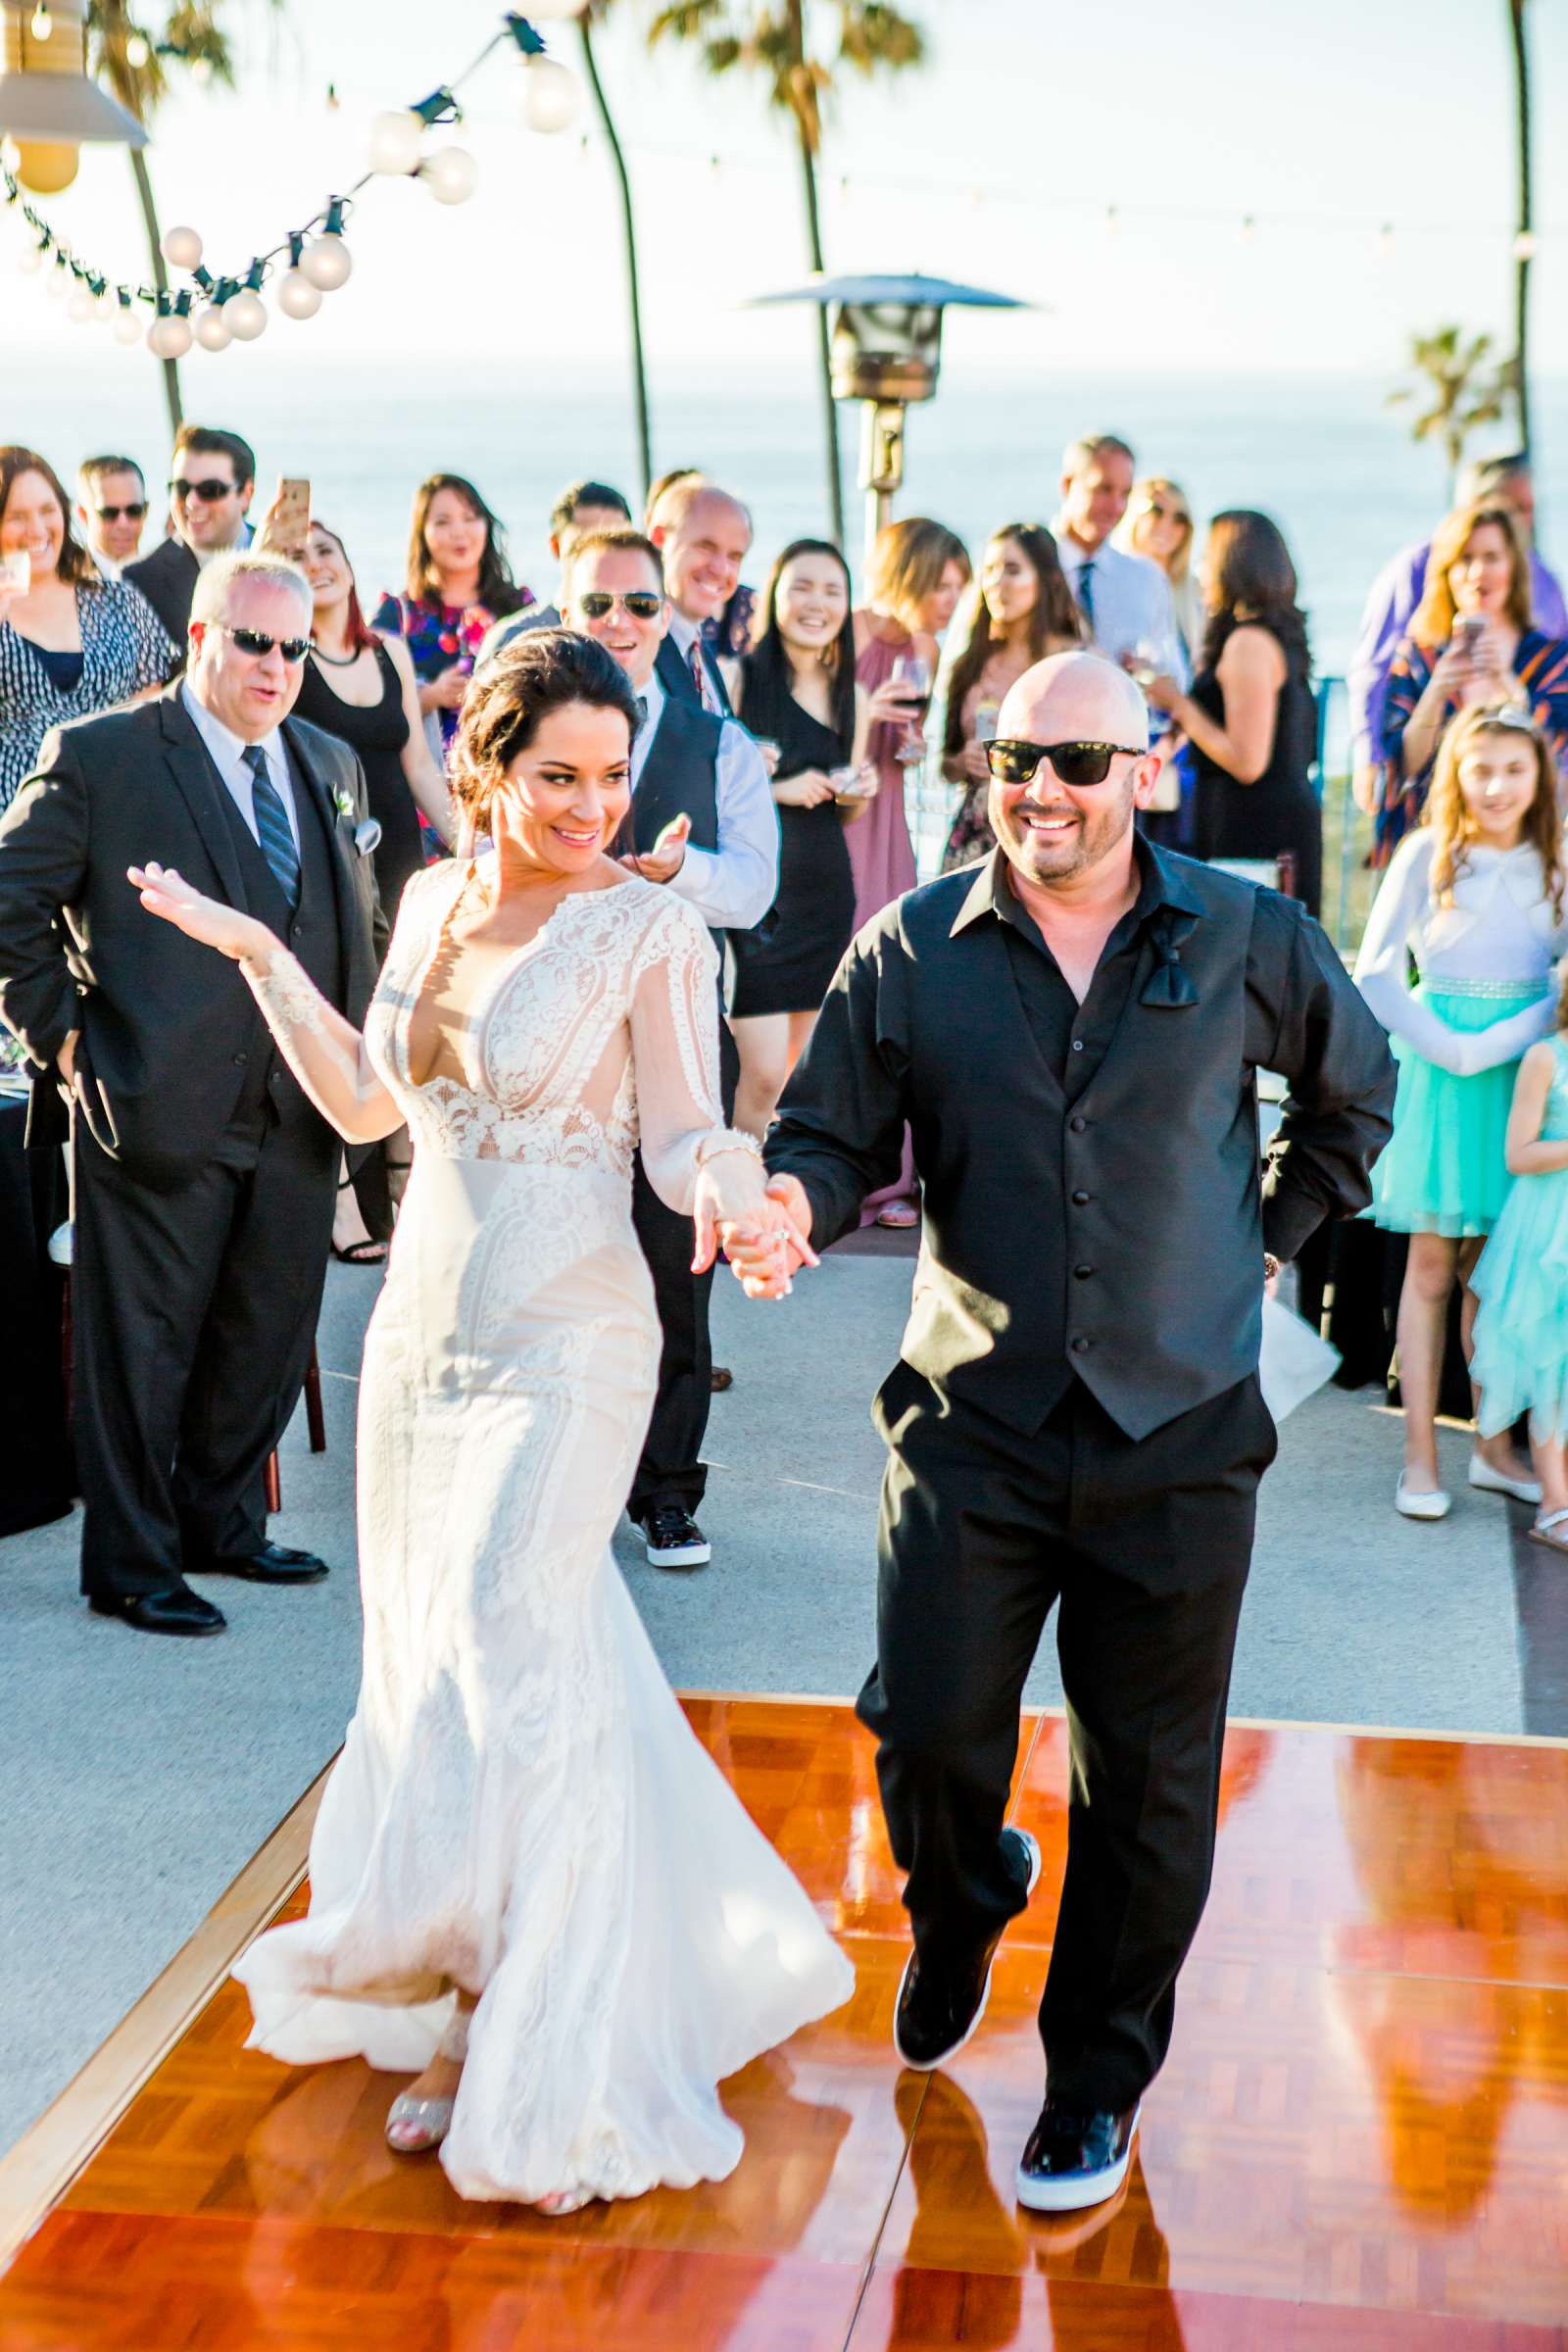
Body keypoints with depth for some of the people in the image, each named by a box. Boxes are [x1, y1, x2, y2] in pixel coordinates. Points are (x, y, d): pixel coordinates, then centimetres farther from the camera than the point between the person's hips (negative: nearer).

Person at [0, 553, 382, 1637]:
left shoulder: (331, 766, 13)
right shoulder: (99, 757, -6)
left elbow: (358, 926, 19)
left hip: (299, 1110, 6)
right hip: (161, 1106, -6)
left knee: (269, 1336, 14)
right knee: (142, 1343, 4)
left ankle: (224, 1521, 33)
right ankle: (131, 1564, 18)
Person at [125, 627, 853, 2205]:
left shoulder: (648, 931, -9)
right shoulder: (433, 901, 7)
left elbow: (685, 1141, -13)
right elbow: (363, 1103, 15)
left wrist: (732, 1191, -35)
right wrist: (258, 956, 11)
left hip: (561, 1357, -6)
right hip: (422, 1338, 6)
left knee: (503, 1676, -8)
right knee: (426, 1671, 12)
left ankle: (539, 2079, 10)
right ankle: (476, 2027, 31)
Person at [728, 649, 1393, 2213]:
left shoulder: (1247, 940, 0)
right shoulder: (912, 949, 1)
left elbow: (1354, 1091, 16)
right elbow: (834, 1133, 2)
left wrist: (1263, 1238, 10)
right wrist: (791, 1204, -20)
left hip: (1179, 1434, 0)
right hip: (974, 1422, 1)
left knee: (1144, 1786, 7)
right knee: (929, 1737, 0)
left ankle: (1098, 2078, 28)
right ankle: (959, 1916, 38)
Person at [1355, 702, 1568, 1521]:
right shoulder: (1426, 853, -3)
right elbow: (1375, 973, -6)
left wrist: (1500, 1043, -10)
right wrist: (1450, 1049, -12)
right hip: (1440, 1076, -2)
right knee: (1431, 1268, 1)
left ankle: (1496, 1446, 17)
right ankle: (1420, 1458, 5)